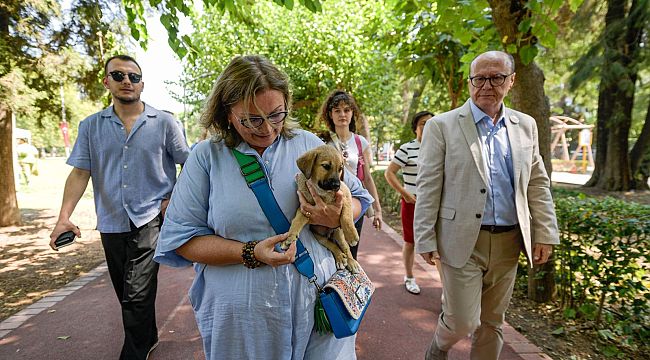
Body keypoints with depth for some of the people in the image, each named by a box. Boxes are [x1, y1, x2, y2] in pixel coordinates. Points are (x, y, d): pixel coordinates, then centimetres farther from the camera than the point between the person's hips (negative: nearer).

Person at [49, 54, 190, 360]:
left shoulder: (164, 122, -2)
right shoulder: (91, 126, 7)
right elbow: (80, 172, 1)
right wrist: (64, 217, -9)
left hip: (150, 220, -4)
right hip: (111, 223, 4)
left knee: (137, 295, -10)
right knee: (127, 294, 18)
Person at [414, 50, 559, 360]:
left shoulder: (526, 126, 9)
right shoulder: (442, 126, -5)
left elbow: (538, 183, 12)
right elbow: (428, 187, -7)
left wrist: (545, 233, 5)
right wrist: (425, 240, -9)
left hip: (508, 242, 5)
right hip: (462, 240, -4)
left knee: (492, 322, 15)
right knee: (463, 321, 0)